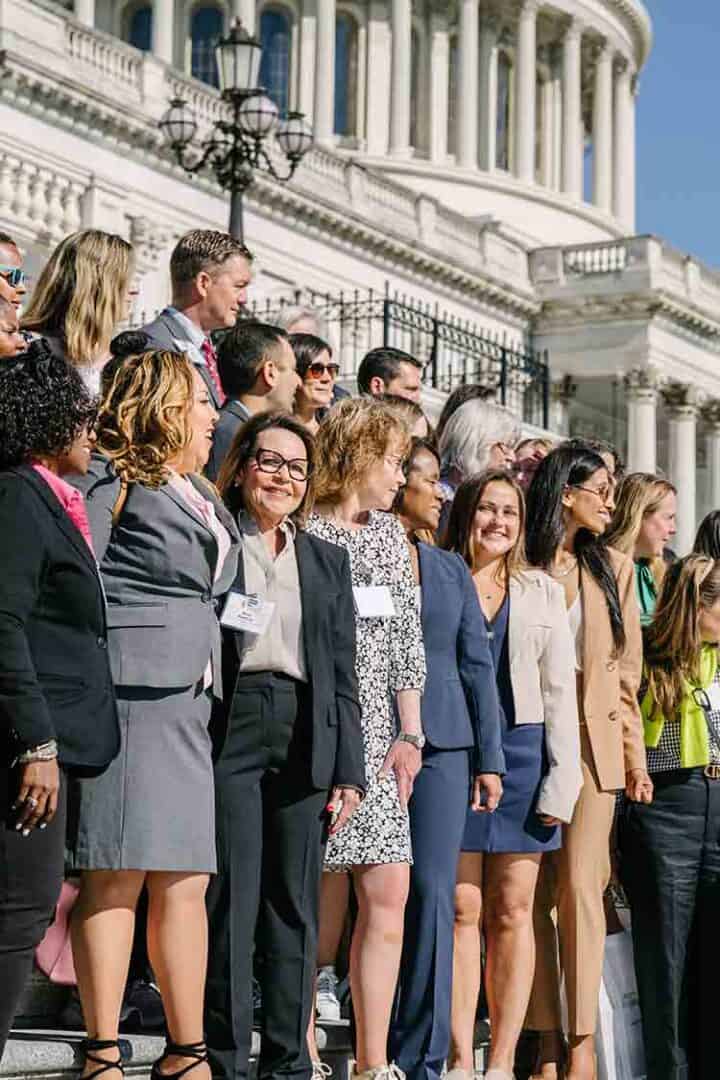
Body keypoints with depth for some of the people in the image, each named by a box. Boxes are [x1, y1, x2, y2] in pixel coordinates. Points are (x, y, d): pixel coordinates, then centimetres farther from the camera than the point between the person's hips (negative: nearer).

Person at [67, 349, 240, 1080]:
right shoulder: (111, 478, -2)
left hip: (189, 701, 8)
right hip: (128, 693, -8)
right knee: (117, 876, -8)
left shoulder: (201, 496, 23)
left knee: (186, 880, 7)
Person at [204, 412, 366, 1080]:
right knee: (232, 896, -5)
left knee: (296, 904, 5)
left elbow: (343, 673, 14)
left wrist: (348, 770, 7)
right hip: (230, 728, -4)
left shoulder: (327, 560, 17)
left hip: (305, 735, 4)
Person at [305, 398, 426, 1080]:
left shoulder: (391, 535, 17)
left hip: (378, 737, 6)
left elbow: (408, 640, 15)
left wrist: (409, 735, 8)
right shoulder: (303, 533, -3)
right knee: (327, 899, -4)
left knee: (388, 895, -1)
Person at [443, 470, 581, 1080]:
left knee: (513, 910, 2)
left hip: (522, 752, 2)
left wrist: (561, 782, 0)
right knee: (463, 908, -4)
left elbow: (560, 691, 9)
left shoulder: (543, 593, 13)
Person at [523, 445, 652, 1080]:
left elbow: (627, 674, 13)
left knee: (580, 885, -11)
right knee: (536, 895, 0)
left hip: (593, 742, 1)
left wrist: (635, 758, 7)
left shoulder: (613, 570, 12)